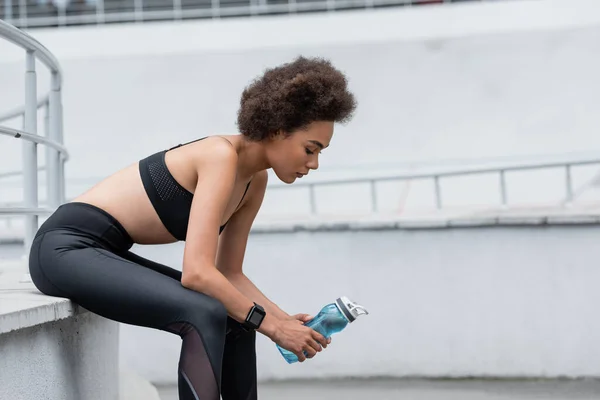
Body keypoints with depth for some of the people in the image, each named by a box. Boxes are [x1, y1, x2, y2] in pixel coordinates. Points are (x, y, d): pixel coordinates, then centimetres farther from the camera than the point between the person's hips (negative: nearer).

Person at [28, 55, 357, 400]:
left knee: (237, 320, 8)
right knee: (205, 317, -26)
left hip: (104, 255, 10)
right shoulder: (222, 156, -22)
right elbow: (197, 271, -29)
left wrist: (285, 318, -3)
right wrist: (271, 325, -21)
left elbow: (230, 274, 12)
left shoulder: (255, 182, 5)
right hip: (67, 246, -10)